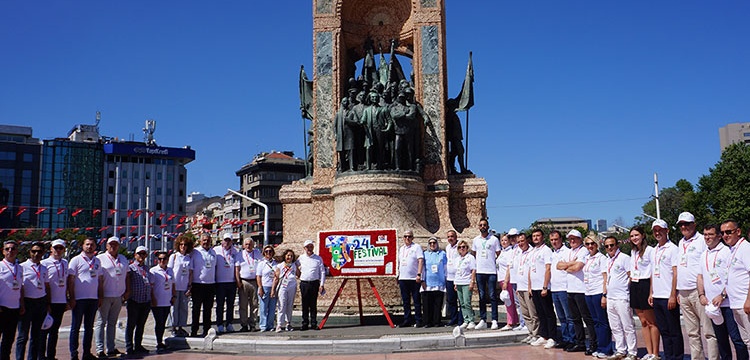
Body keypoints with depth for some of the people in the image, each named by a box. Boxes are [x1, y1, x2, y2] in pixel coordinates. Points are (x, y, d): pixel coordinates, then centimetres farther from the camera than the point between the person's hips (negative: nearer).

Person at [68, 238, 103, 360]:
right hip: (79, 298, -5)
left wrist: (100, 296, 11)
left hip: (93, 299, 5)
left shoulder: (97, 261, 12)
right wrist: (71, 298, -11)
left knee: (89, 327, 10)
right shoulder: (76, 260, -3)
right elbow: (70, 280, -6)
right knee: (75, 327, 2)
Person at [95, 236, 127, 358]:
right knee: (101, 323, -2)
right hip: (105, 296, -5)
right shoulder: (100, 258, -1)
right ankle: (100, 350, 0)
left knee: (112, 323, 11)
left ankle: (111, 348, 16)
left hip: (118, 296, 5)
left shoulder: (123, 259, 15)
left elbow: (127, 275, 21)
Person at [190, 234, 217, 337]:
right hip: (198, 284, -4)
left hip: (210, 284, 4)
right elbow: (190, 269, -3)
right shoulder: (195, 252, -2)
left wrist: (215, 284, 17)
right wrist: (190, 285, -8)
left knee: (208, 308, 8)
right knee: (196, 308, 2)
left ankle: (206, 330, 16)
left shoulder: (213, 253, 12)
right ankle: (194, 331, 10)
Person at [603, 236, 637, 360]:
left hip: (622, 298, -8)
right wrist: (604, 295, 17)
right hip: (610, 299, 8)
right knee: (615, 328, 13)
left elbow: (632, 277, -8)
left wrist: (630, 294, -11)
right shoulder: (606, 261, 15)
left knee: (628, 327, -1)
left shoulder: (624, 258, -7)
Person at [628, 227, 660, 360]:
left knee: (651, 322, 0)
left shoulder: (649, 250, -9)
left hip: (645, 285, -8)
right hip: (634, 286, 8)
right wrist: (631, 287, 15)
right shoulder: (633, 251, 15)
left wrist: (651, 291, -15)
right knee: (643, 322, 10)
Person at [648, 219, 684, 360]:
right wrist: (651, 293, 15)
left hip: (668, 297, -7)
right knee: (663, 330, 12)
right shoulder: (654, 251, 16)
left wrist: (673, 296, -16)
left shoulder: (673, 248, -7)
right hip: (657, 297, 7)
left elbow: (676, 273, -12)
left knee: (674, 331, 1)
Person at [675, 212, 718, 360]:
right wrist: (678, 292, 17)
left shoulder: (702, 240, -2)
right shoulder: (680, 243, 19)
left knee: (707, 330, -6)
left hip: (698, 291, -7)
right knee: (692, 332, 10)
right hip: (683, 292, 7)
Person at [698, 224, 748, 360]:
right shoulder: (703, 255, 15)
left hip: (728, 302, -6)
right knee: (721, 339, 13)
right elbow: (700, 276, 19)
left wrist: (722, 295, -17)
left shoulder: (727, 251, -6)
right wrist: (701, 295, 6)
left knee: (736, 337, -6)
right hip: (712, 304, 6)